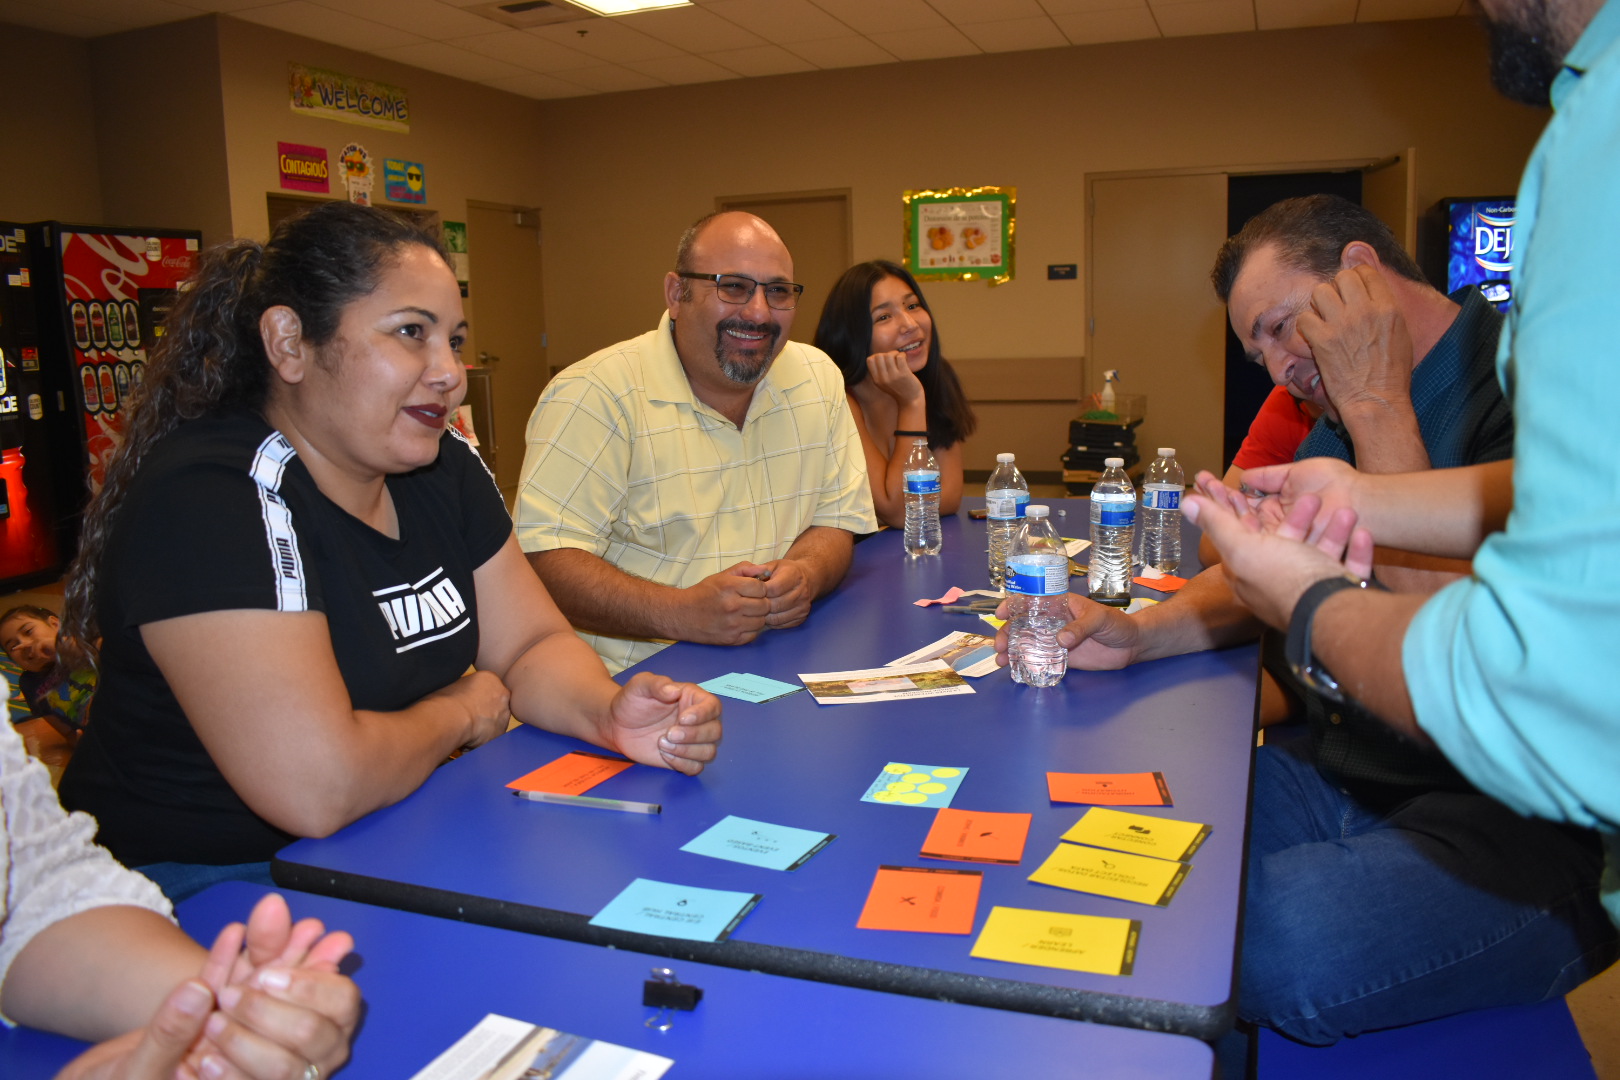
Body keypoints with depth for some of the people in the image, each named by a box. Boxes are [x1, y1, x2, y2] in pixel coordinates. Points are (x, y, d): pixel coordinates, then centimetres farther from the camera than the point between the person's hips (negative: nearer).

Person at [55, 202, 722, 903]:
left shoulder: (442, 469, 3)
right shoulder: (204, 497, -24)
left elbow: (532, 644, 4)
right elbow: (320, 786, -31)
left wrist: (610, 714, -18)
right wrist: (461, 712, -11)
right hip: (215, 884, -7)